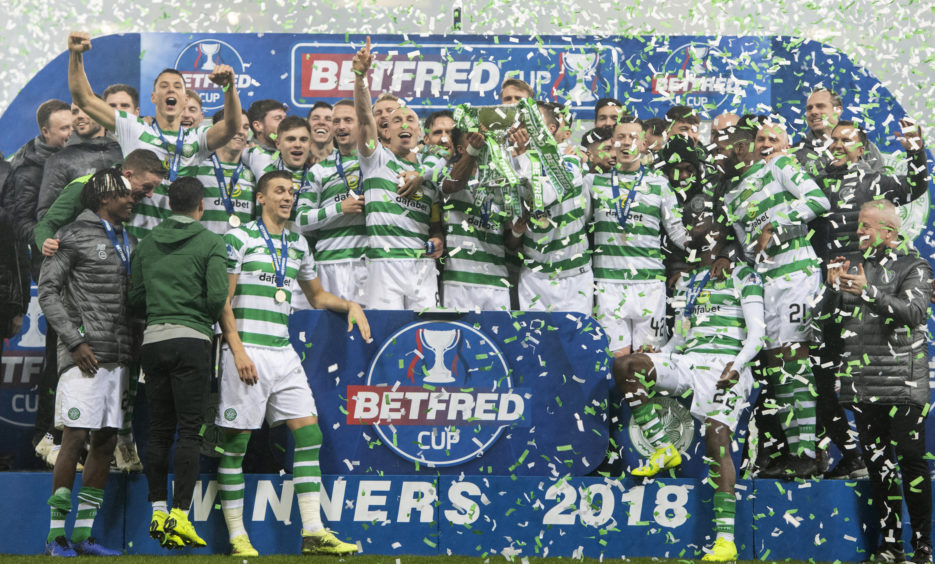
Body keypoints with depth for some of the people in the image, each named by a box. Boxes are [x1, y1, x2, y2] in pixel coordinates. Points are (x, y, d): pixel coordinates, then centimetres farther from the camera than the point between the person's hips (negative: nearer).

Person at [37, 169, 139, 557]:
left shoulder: (129, 243, 19)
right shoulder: (74, 237, -2)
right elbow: (48, 292, -6)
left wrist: (132, 352, 13)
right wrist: (76, 342, -13)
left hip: (118, 357, 7)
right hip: (85, 356, -7)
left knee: (106, 441, 5)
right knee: (76, 438, -9)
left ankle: (84, 532, 10)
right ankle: (56, 533, -3)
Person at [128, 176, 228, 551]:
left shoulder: (146, 245, 12)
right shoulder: (211, 243, -1)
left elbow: (135, 301, 9)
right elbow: (218, 296, -12)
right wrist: (207, 317, 9)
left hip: (153, 340, 4)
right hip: (191, 340, -4)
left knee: (159, 429, 9)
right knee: (189, 430, -3)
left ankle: (158, 511, 9)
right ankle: (179, 514, -9)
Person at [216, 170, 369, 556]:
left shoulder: (298, 245, 16)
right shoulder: (238, 238, -1)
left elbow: (316, 295, 29)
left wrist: (350, 305, 12)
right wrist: (238, 351, -13)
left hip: (283, 353, 6)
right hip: (247, 351, -6)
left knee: (309, 433, -2)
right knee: (236, 441, -3)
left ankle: (313, 533, -1)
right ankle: (236, 537, 5)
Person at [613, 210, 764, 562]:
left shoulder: (743, 276, 7)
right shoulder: (685, 283, 26)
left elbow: (756, 334, -1)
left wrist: (737, 365, -18)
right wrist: (650, 359, 11)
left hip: (724, 367, -6)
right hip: (686, 362, 6)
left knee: (716, 440, -22)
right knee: (625, 365, -19)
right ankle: (663, 450, -12)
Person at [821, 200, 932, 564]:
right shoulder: (855, 265, 15)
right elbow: (828, 314, 13)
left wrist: (869, 292, -24)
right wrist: (834, 287, -7)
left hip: (902, 384, -5)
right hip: (862, 384, 5)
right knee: (877, 464, 7)